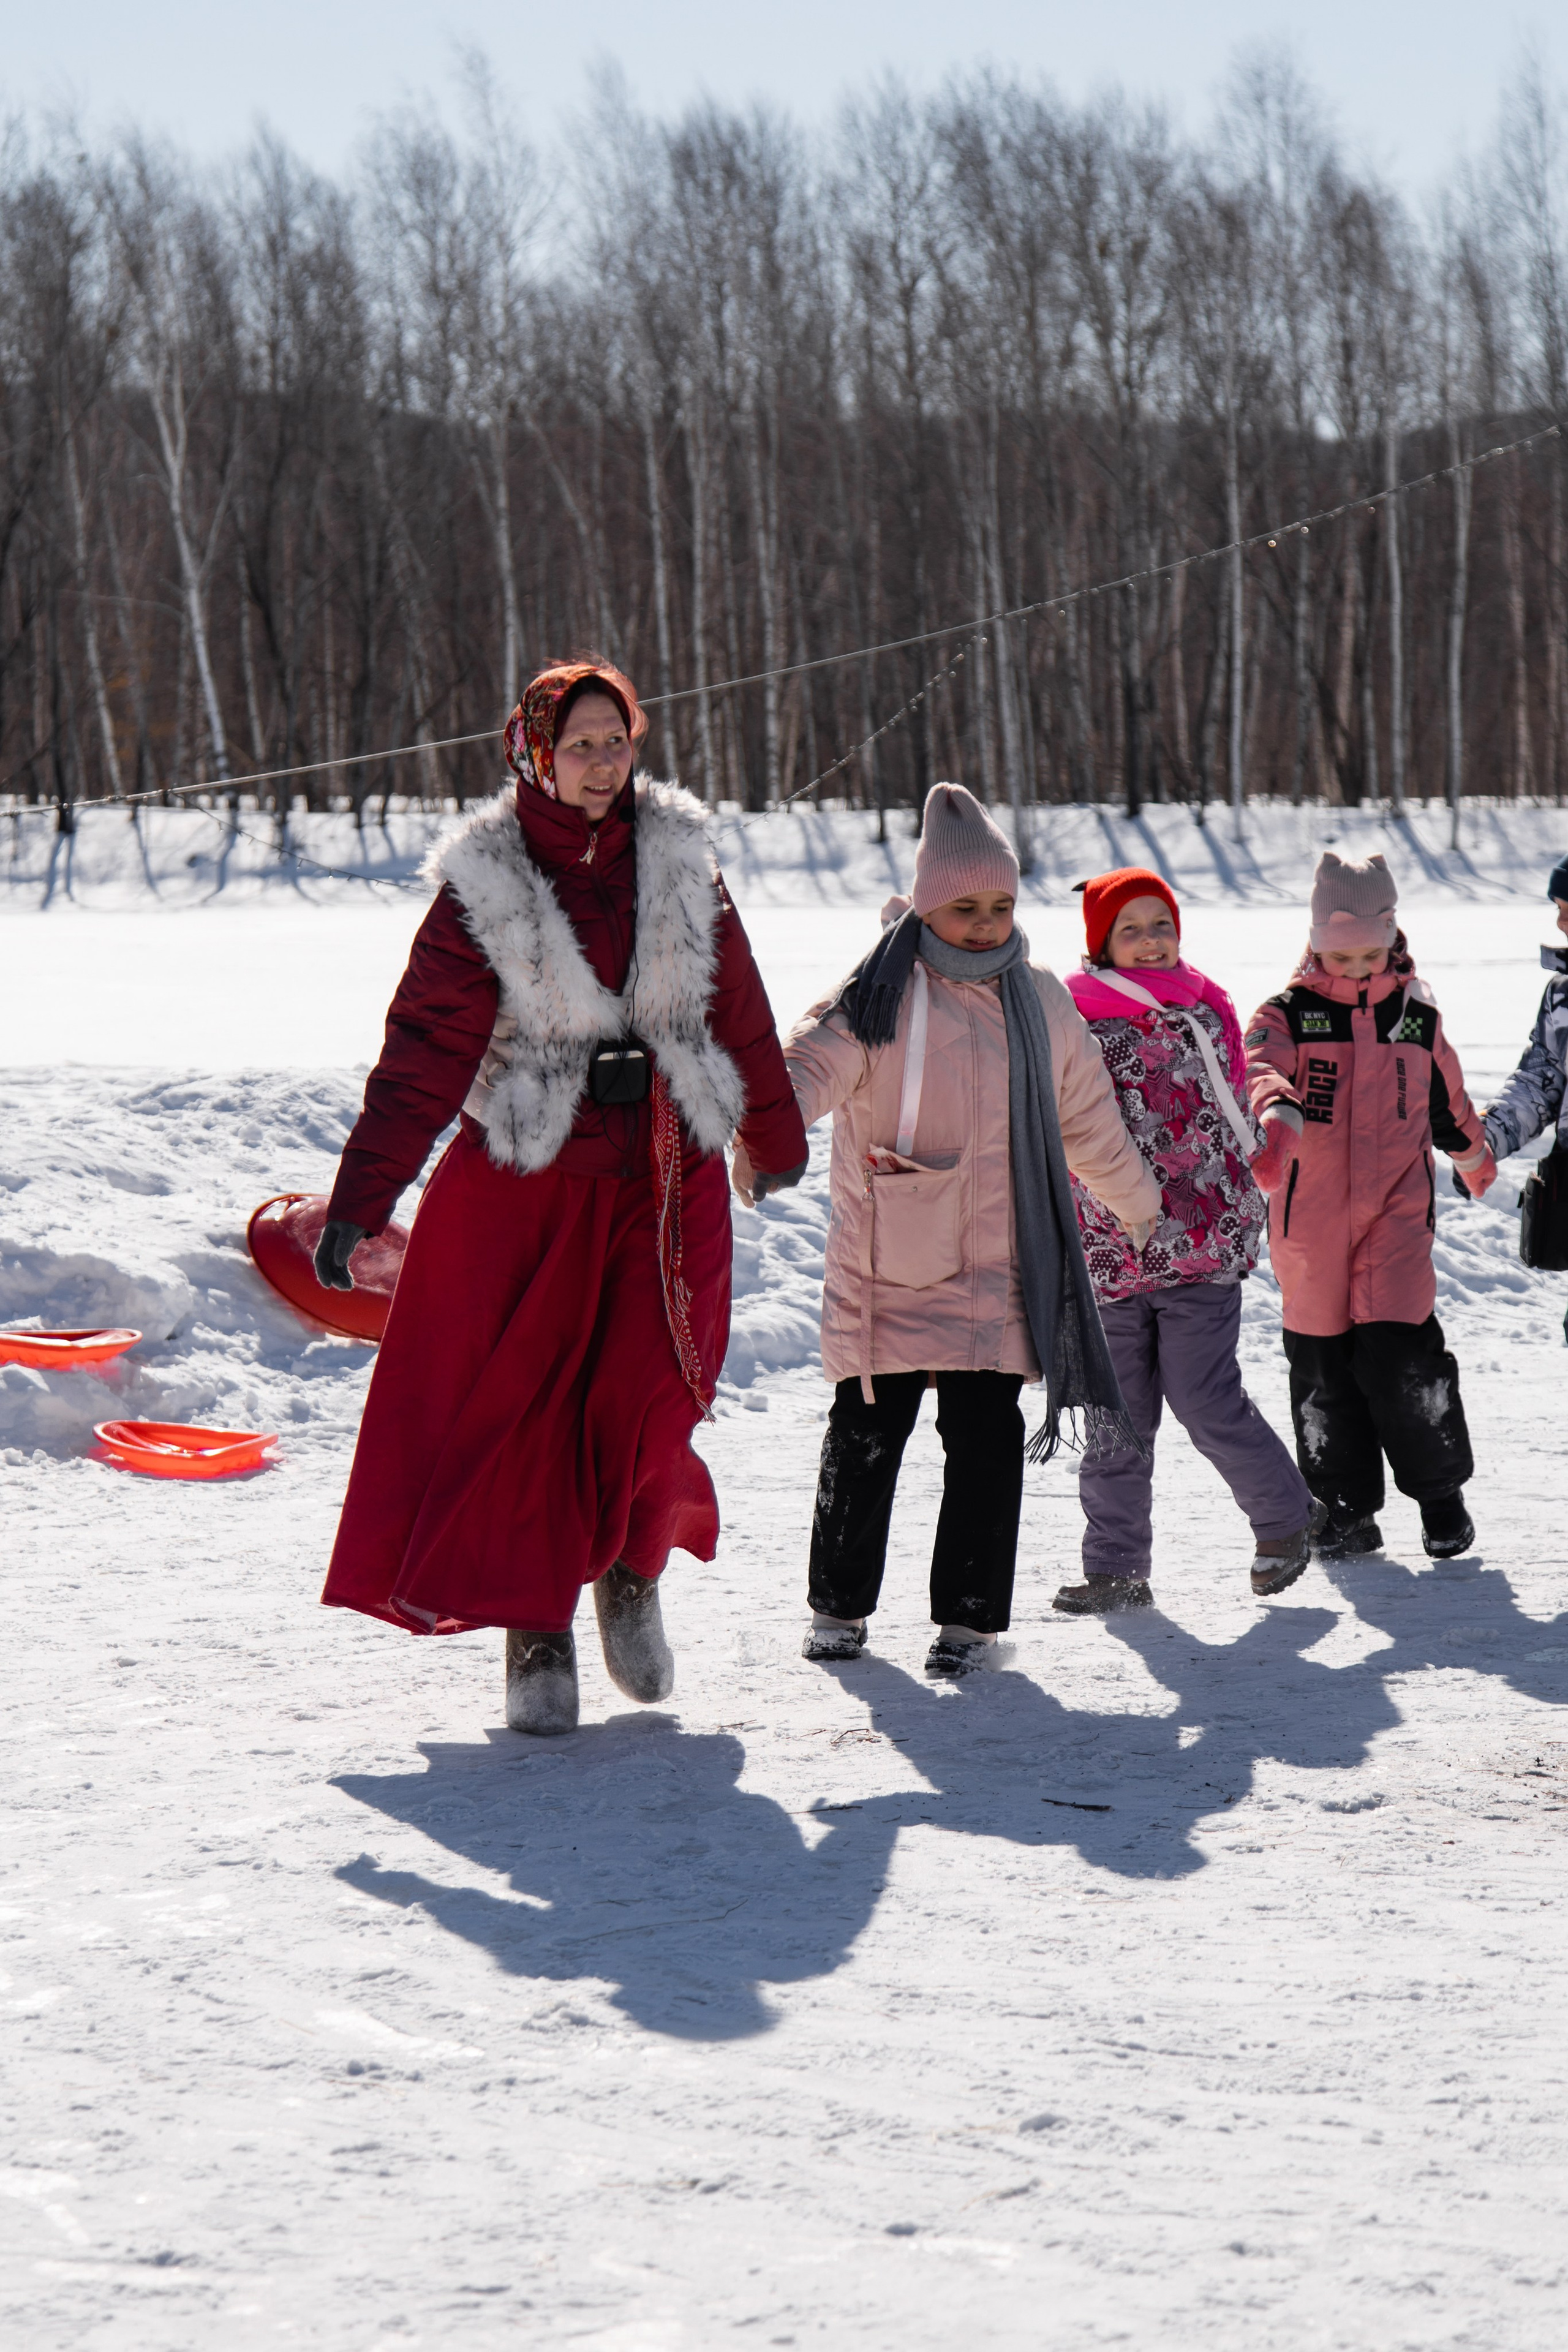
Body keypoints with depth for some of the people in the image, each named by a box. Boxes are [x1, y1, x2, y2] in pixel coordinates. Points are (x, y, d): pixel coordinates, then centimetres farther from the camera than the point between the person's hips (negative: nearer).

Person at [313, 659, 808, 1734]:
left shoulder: (679, 860, 4)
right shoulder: (485, 886, -5)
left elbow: (738, 1010, 16)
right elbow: (425, 1049, -7)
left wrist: (777, 1138, 28)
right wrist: (360, 1200, -13)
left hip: (667, 1177, 2)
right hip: (529, 1182, -2)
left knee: (647, 1397, -7)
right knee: (523, 1404, -3)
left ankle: (634, 1573, 20)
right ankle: (536, 1632, 9)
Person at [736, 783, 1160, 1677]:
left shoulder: (1040, 1002, 10)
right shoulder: (880, 996, -5)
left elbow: (1089, 1120, 24)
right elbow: (812, 1064, -21)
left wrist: (1142, 1204, 34)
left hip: (994, 1269, 3)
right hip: (884, 1268, -3)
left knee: (986, 1438, -3)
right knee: (866, 1438, 3)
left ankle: (971, 1615, 8)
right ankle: (841, 1605, 20)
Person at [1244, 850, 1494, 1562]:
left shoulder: (1418, 1017, 8)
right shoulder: (1287, 1014, -1)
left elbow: (1448, 1101, 25)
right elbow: (1263, 1067, -23)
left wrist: (1474, 1157, 39)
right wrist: (1277, 1121, -44)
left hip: (1397, 1209, 0)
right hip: (1310, 1220, 0)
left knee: (1398, 1353, -12)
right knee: (1322, 1363, 5)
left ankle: (1441, 1496, 7)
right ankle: (1347, 1509, 18)